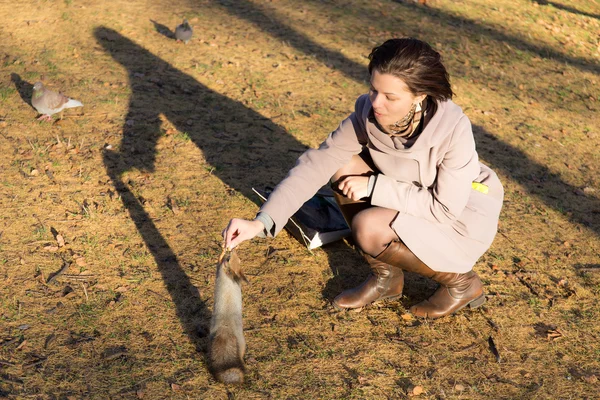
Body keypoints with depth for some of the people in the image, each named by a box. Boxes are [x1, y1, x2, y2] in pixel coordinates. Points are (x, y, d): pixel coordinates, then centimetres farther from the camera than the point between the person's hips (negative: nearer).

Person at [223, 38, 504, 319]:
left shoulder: (454, 129, -31)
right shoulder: (368, 112, -19)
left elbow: (445, 207, -26)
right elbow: (316, 164, -22)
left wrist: (374, 186, -28)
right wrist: (261, 221, -33)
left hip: (459, 220, -5)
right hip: (414, 204, 5)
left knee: (368, 228, -28)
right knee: (344, 168, -15)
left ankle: (462, 283, -3)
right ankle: (385, 276, -1)